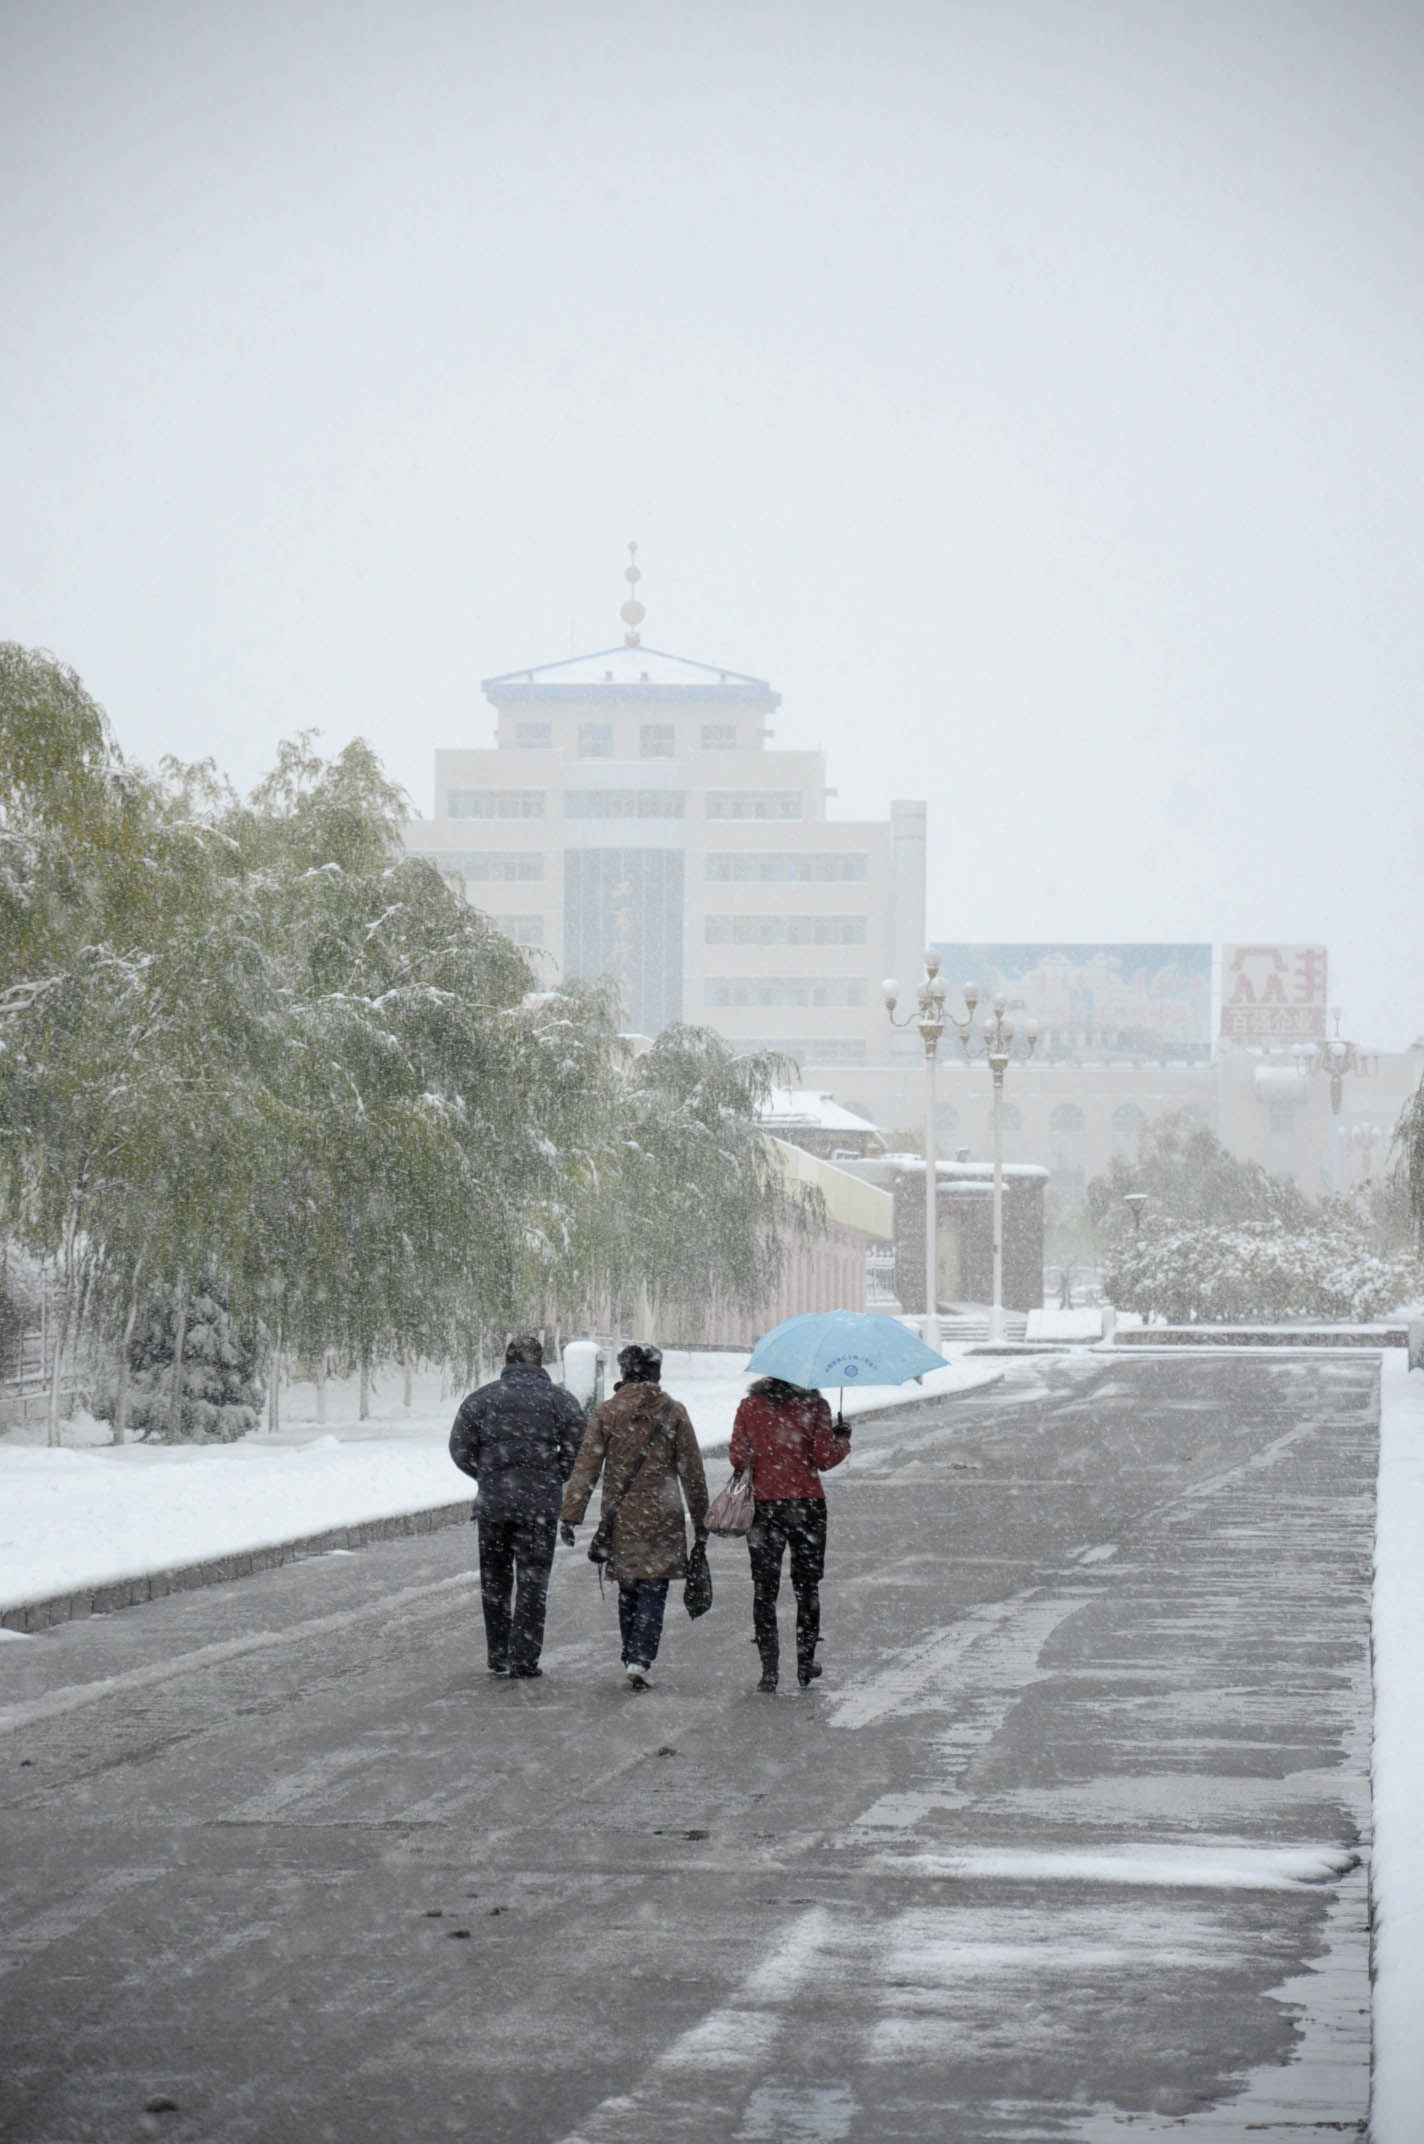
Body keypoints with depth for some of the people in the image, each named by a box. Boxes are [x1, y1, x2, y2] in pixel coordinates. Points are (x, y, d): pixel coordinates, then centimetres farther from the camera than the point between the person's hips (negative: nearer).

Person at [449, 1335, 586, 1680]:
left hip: (492, 1505, 1)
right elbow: (577, 1452, -5)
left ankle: (498, 1657, 17)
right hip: (541, 1505, -1)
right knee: (533, 1581, 3)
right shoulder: (560, 1399, 0)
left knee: (494, 1583, 13)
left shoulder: (481, 1399, 4)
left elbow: (461, 1450, 2)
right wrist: (553, 1480, 10)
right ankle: (523, 1658, -3)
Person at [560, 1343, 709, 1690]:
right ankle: (641, 1659, -15)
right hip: (661, 1517, -2)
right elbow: (692, 1470, 2)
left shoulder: (606, 1412, -1)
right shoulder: (673, 1412, -2)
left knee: (628, 1590, 16)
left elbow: (586, 1466, -5)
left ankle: (632, 1658, 22)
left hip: (619, 1515, 2)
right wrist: (700, 1518, 10)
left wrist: (571, 1515, -4)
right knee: (653, 1590, 0)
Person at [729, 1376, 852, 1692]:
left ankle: (769, 1669, -2)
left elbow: (738, 1458, -2)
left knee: (764, 1590, 5)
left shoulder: (750, 1406, -2)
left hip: (763, 1504, 1)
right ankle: (805, 1663, 20)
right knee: (807, 1586, 15)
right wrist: (842, 1439, 12)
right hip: (807, 1505, -1)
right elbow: (825, 1459, -8)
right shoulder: (813, 1406, -8)